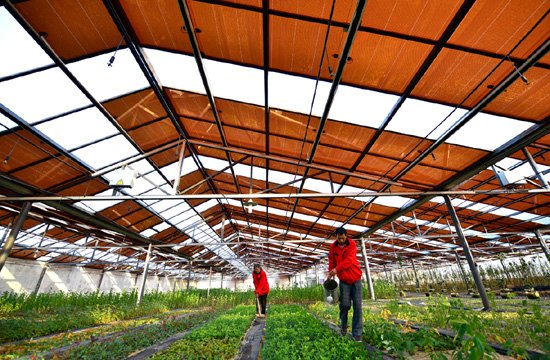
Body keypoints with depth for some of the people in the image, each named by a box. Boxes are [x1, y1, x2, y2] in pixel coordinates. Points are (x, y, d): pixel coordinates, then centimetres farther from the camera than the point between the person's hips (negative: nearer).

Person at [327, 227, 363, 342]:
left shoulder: (352, 244, -13)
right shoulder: (333, 247, -2)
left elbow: (349, 260, -25)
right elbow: (332, 261, 6)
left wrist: (337, 269, -32)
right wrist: (330, 273, -8)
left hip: (355, 278, -1)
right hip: (344, 280, 1)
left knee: (357, 306, -1)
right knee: (345, 304, -4)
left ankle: (357, 333, 10)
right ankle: (343, 324, 24)